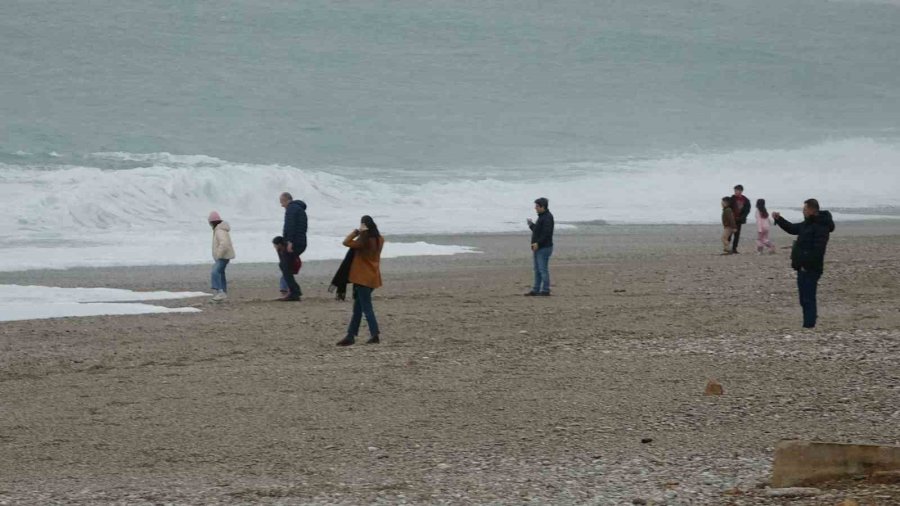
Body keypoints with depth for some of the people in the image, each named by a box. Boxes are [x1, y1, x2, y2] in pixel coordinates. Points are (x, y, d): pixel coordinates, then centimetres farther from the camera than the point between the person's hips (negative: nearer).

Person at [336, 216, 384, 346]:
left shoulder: (364, 240, -18)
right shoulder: (378, 240, 4)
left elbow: (346, 242, -17)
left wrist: (357, 231, -11)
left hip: (363, 278, -8)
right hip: (372, 276, 8)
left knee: (366, 307, -5)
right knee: (358, 307, 13)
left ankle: (375, 335, -9)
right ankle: (351, 335, 16)